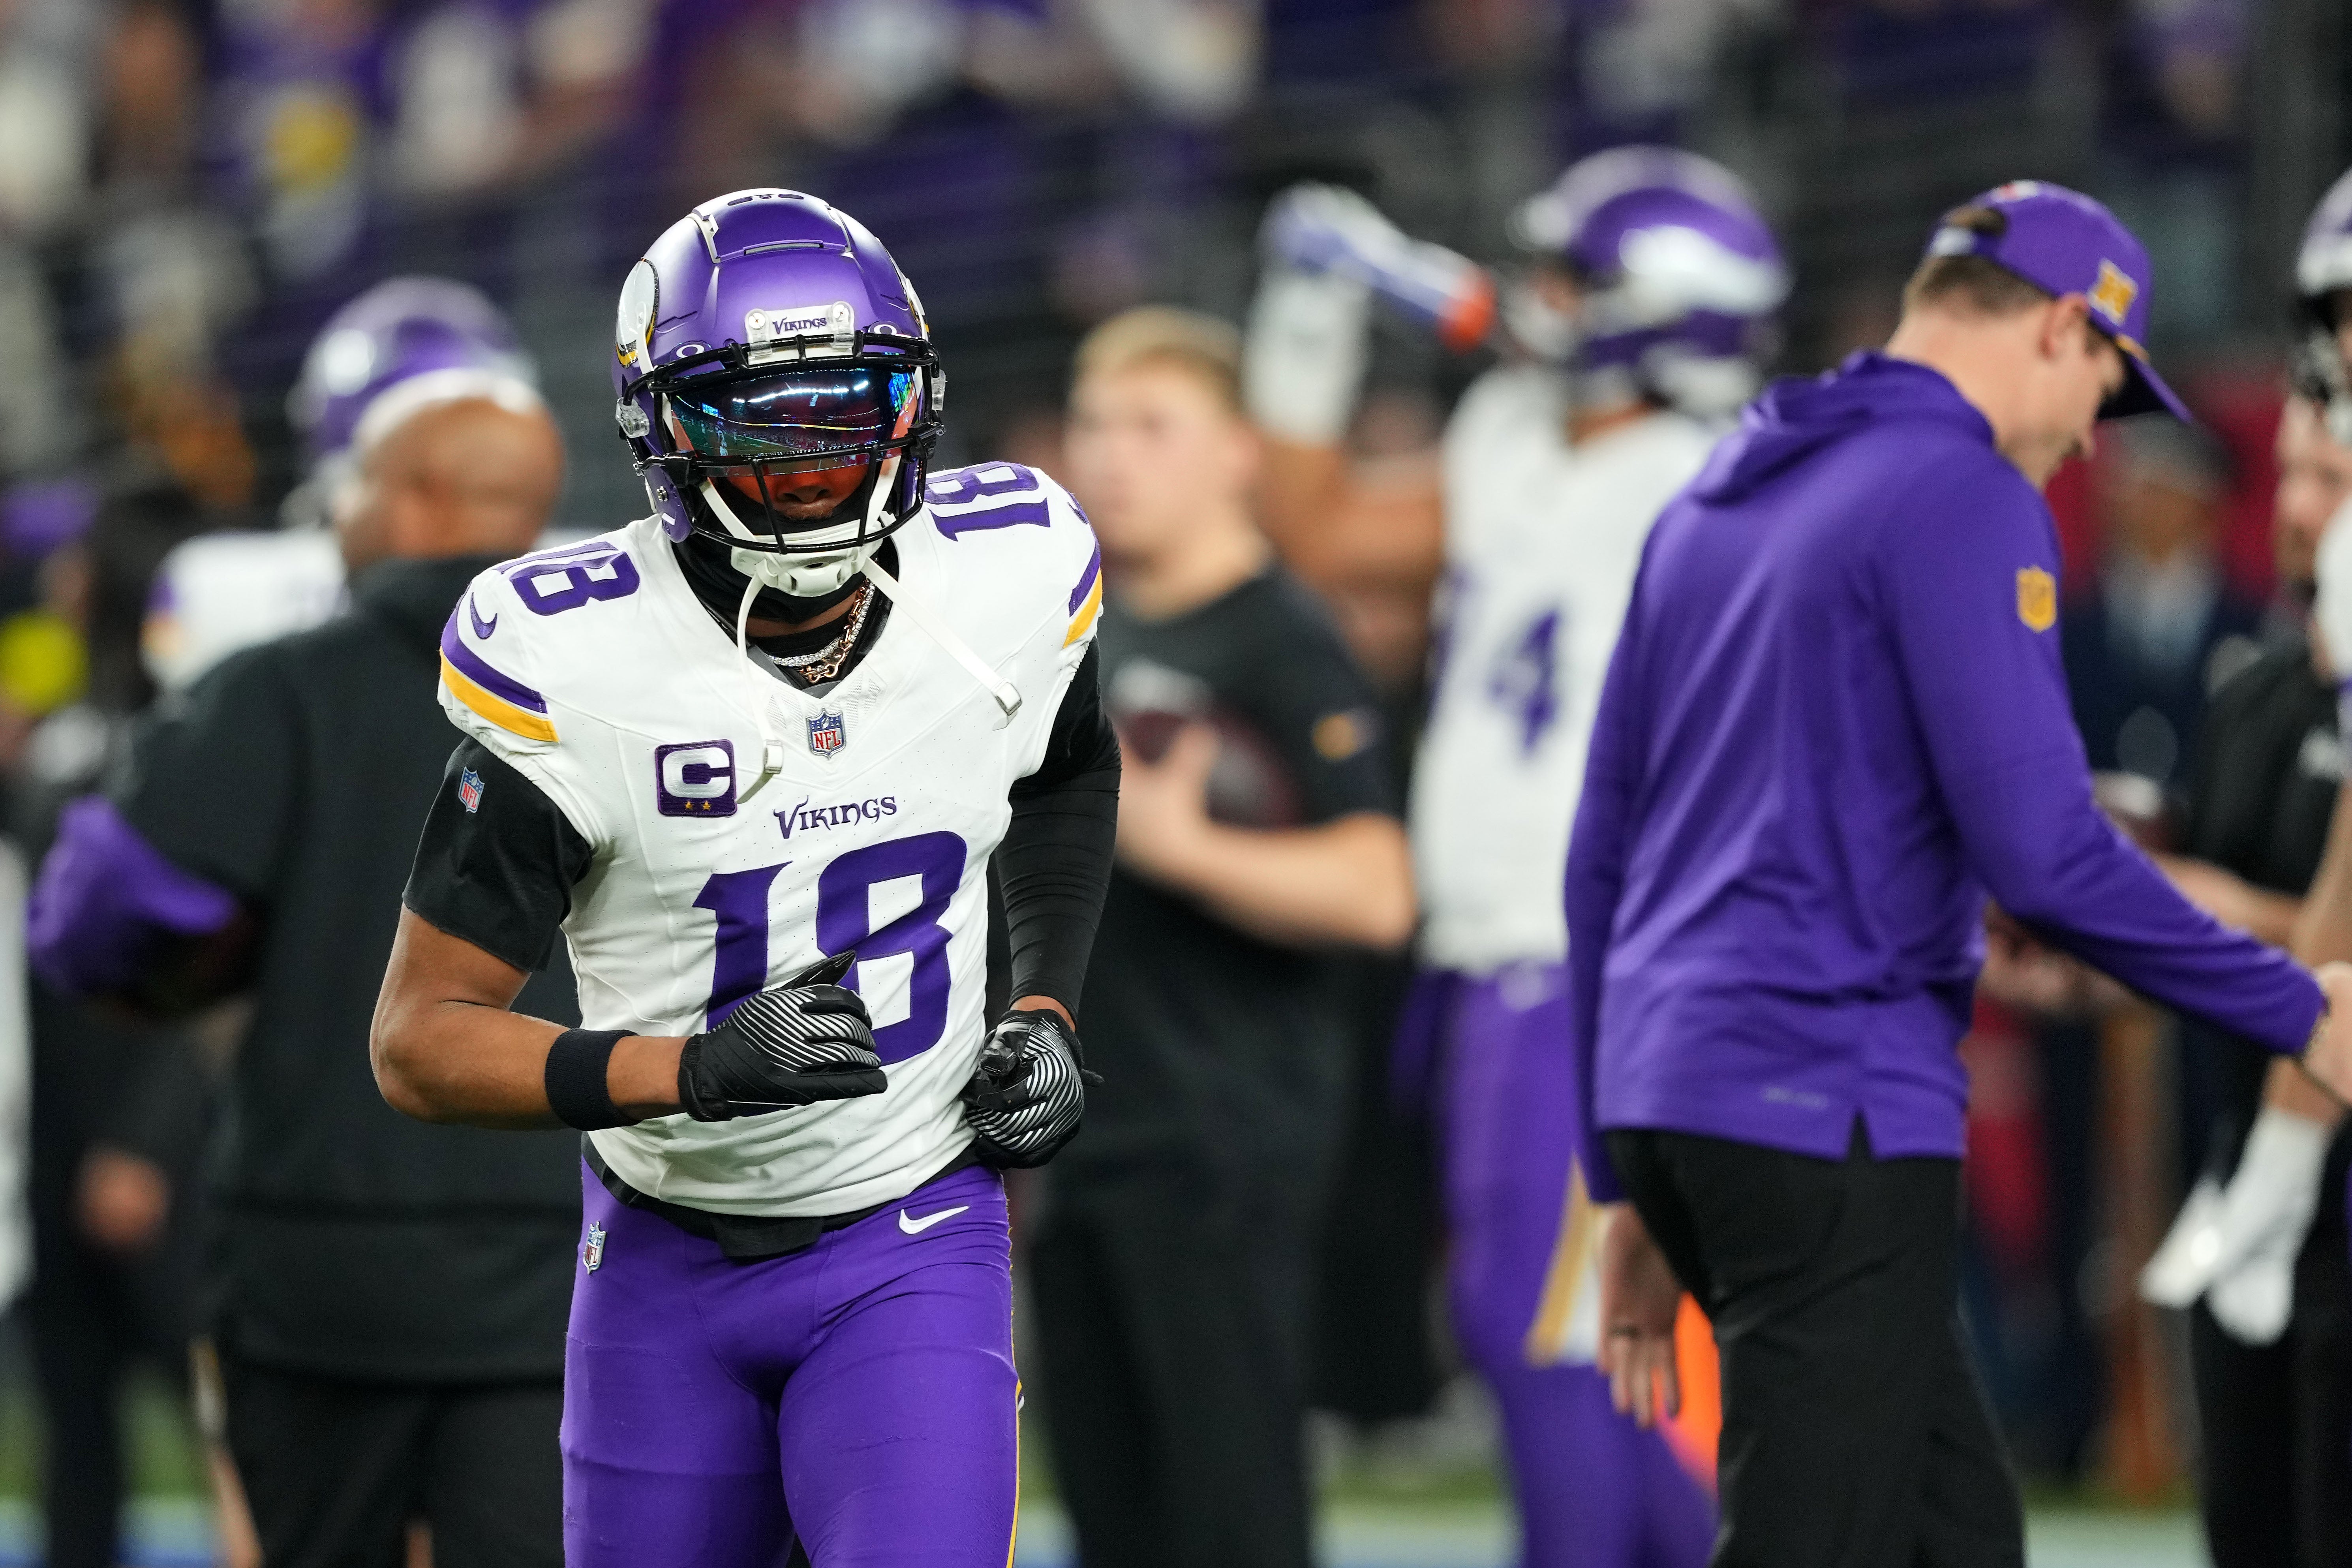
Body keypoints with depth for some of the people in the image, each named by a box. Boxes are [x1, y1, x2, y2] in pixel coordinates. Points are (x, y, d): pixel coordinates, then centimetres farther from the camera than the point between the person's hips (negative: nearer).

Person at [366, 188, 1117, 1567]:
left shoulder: (1008, 587, -9)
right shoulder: (582, 672, -20)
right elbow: (421, 1042, -17)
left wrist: (1049, 1009, 4)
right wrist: (702, 1070, -30)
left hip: (912, 1259, 0)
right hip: (668, 1269, 0)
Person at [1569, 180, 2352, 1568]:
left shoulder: (1712, 504, 19)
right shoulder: (1967, 501, -9)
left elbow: (1603, 852, 21)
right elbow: (2040, 851, -18)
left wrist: (1630, 1191, 24)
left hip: (1672, 1089, 9)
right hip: (1828, 1114, -9)